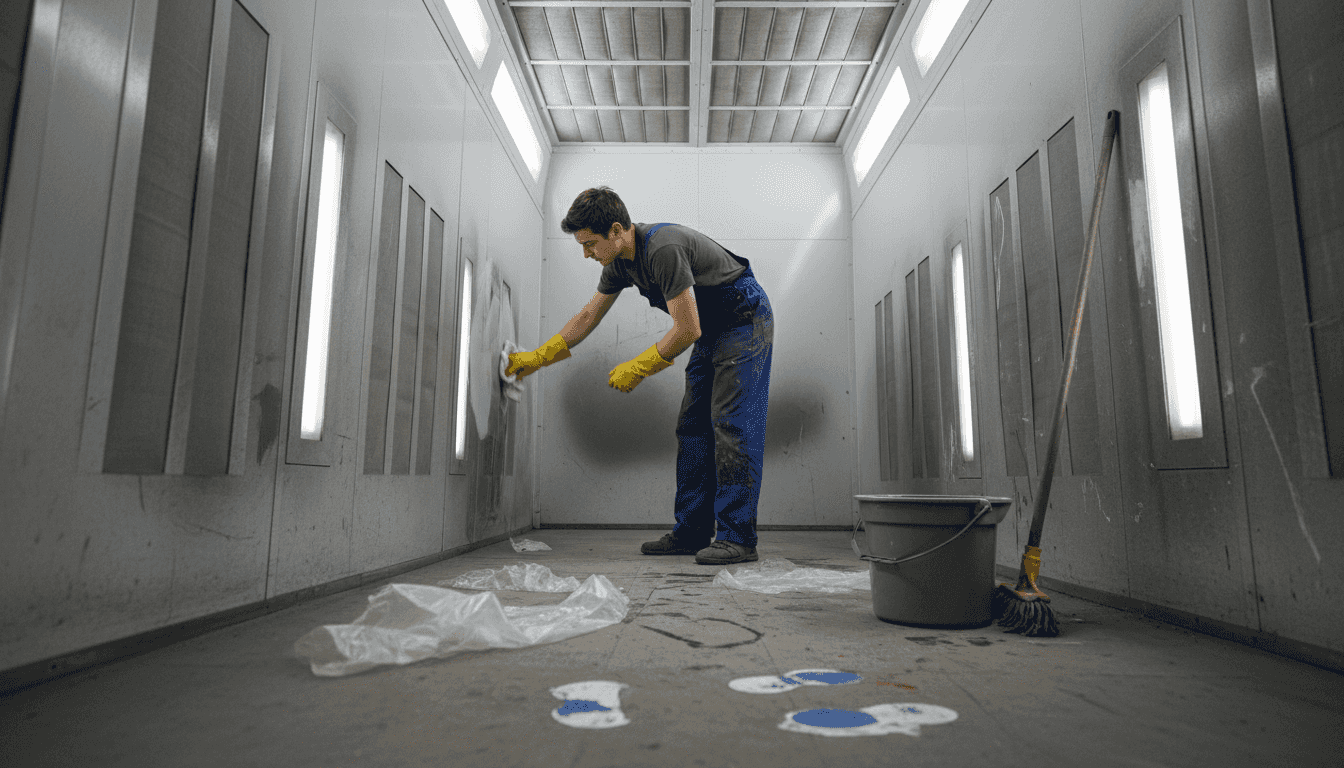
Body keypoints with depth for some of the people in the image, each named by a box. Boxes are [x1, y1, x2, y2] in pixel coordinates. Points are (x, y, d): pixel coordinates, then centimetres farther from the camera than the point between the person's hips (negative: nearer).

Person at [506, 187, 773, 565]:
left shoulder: (664, 249, -30)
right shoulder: (621, 261, -1)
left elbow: (687, 330, -29)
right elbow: (589, 315, 11)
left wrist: (637, 369, -19)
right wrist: (537, 357, 12)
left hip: (746, 321, -9)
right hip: (713, 330, 9)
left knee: (732, 425, -15)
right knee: (693, 427, 5)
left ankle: (738, 538, -10)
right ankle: (692, 532, 10)